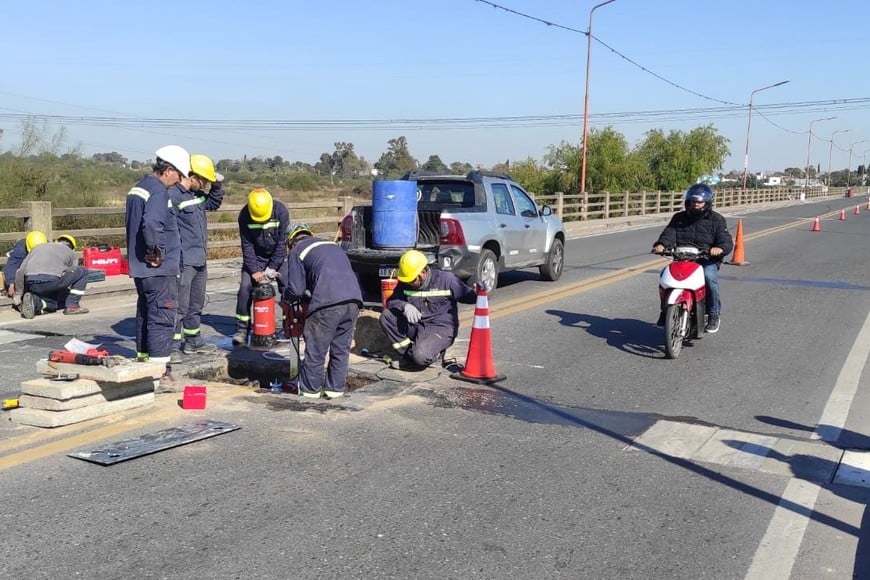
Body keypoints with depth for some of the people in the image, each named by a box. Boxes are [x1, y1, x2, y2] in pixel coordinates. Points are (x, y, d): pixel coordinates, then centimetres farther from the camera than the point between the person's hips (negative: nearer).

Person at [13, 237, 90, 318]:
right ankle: (72, 306, 12)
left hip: (32, 284, 5)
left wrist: (18, 294, 30)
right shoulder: (71, 253, 25)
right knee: (82, 271, 20)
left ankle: (34, 301, -1)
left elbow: (20, 272, 22)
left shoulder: (37, 247, 32)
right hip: (52, 280, -5)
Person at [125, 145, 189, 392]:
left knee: (145, 315, 17)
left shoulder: (137, 189, 15)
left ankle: (143, 363, 26)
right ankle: (161, 374, -4)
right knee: (162, 317, -6)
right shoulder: (158, 191, -16)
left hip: (140, 267, 10)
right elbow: (152, 223, -32)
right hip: (160, 269, -10)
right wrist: (158, 252, -19)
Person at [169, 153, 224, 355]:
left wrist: (218, 185, 15)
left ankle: (193, 342, 32)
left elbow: (214, 203, 33)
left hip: (200, 261, 10)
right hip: (184, 263, -10)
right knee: (180, 306, -6)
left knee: (196, 305, 20)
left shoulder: (198, 195, 12)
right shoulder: (173, 196, -16)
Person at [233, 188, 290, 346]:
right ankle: (241, 330, -4)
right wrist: (254, 270, -22)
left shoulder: (281, 211, -22)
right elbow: (247, 245, -15)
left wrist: (272, 267, -20)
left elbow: (282, 242, -19)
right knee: (245, 288, -10)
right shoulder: (244, 216, -19)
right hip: (255, 257, 1)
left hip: (278, 255, 0)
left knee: (287, 288, -7)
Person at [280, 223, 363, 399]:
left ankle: (310, 388, 21)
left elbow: (296, 289, 5)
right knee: (341, 348, 17)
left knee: (316, 349, 10)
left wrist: (285, 298, 28)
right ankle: (336, 388, 23)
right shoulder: (333, 245, 30)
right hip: (353, 298, 6)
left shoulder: (297, 251, 13)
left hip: (327, 302, -5)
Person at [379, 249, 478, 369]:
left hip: (441, 328, -6)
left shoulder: (445, 279, -11)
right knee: (386, 316, -15)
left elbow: (468, 296, -4)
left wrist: (477, 293, -27)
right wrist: (405, 306, -23)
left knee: (420, 357, -32)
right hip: (416, 326, 6)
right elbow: (391, 301, -1)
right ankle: (409, 352, -7)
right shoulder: (405, 283, 1)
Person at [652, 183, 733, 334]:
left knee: (709, 276, -34)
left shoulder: (716, 219, 8)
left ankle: (714, 314, -18)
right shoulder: (679, 218, 17)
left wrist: (720, 248, -28)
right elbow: (669, 233, 4)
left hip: (707, 260, -2)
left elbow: (726, 241, -3)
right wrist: (661, 244, -20)